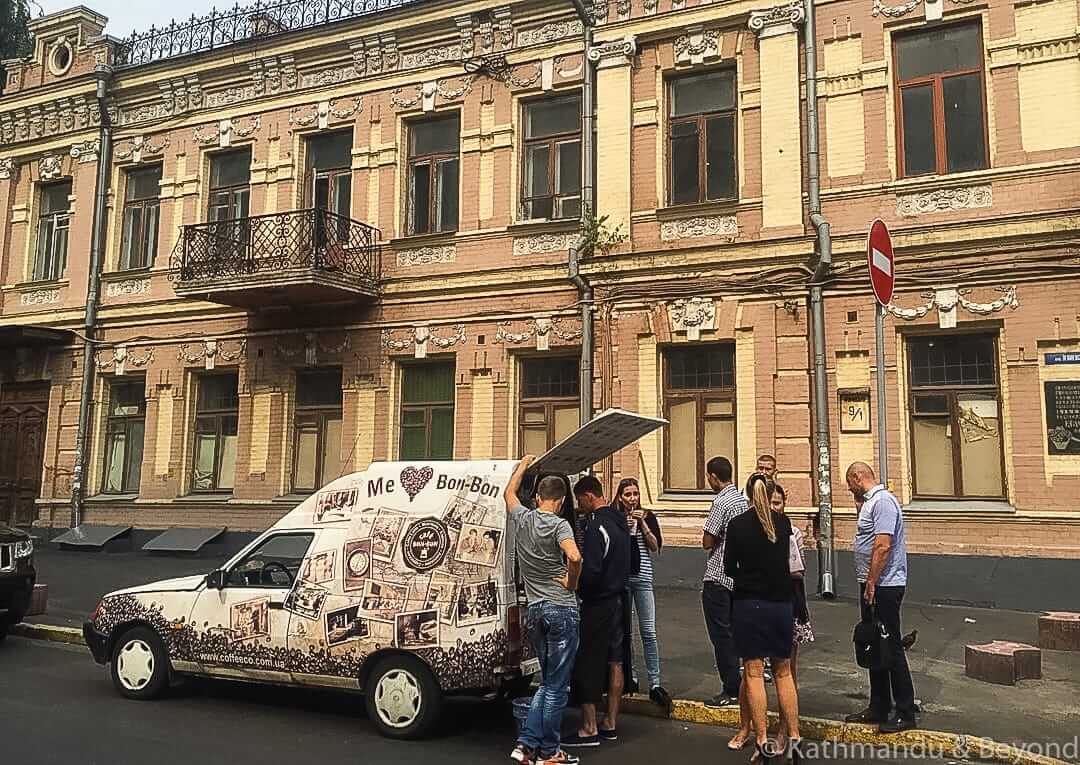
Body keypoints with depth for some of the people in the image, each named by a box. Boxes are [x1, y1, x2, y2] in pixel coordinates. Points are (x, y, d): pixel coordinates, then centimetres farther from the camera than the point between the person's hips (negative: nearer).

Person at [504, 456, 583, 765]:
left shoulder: (522, 518, 5)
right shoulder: (558, 524, -12)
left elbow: (509, 492, 27)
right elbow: (574, 557, -30)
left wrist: (523, 465, 40)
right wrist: (571, 583, -12)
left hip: (534, 612, 6)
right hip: (562, 610, -6)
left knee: (547, 682, 19)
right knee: (557, 687, 4)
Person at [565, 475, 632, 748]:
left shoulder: (596, 525, -20)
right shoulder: (620, 521, 9)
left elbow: (590, 570, -25)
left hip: (597, 603, -9)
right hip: (618, 598, 9)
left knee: (587, 664, 0)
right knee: (615, 661, 13)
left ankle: (589, 729, 5)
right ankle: (610, 724, 23)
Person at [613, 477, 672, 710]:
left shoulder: (648, 516, 4)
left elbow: (656, 547, -3)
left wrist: (642, 524, -12)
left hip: (642, 578, -1)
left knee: (648, 631, -5)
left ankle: (655, 684, -3)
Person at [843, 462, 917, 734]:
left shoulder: (882, 501, -17)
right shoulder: (871, 501, 15)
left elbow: (883, 546, -24)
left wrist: (871, 584, -22)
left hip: (884, 586, -10)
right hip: (872, 586, 10)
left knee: (891, 648, -3)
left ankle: (905, 713, 6)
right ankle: (879, 708, 24)